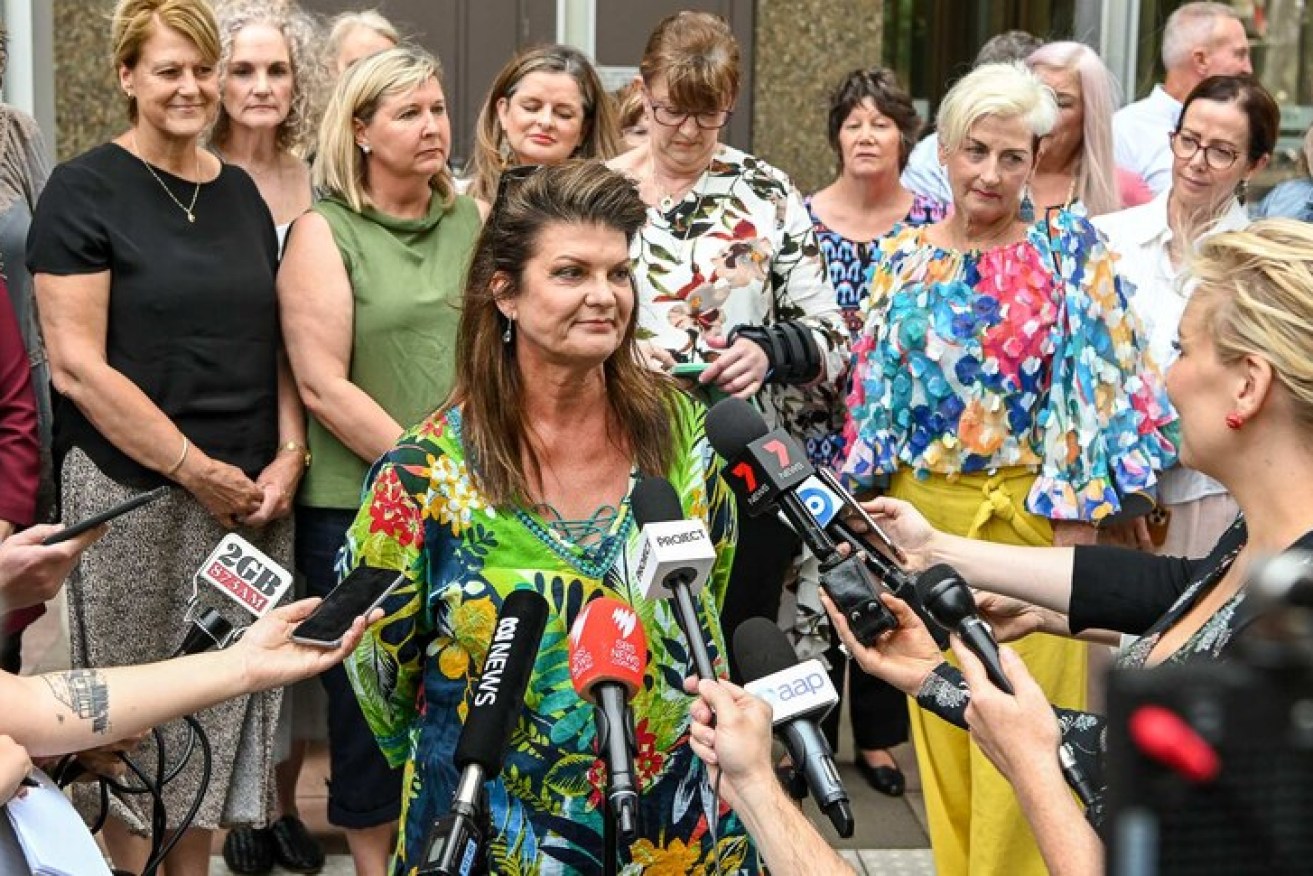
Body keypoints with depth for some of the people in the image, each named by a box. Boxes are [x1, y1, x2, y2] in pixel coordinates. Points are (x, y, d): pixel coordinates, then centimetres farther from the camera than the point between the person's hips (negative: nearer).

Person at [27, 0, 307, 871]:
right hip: (133, 499, -5)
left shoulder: (242, 193, 12)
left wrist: (288, 454, 0)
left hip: (251, 496, 5)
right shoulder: (85, 190, -5)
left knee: (223, 711, 9)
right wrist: (197, 469, -13)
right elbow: (77, 366, -11)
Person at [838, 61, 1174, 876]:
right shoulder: (905, 256, 6)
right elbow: (875, 385, 10)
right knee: (939, 719, 12)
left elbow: (1101, 379, -7)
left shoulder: (1072, 248, -4)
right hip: (924, 513, 4)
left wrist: (1077, 512, -11)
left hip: (1033, 512, -4)